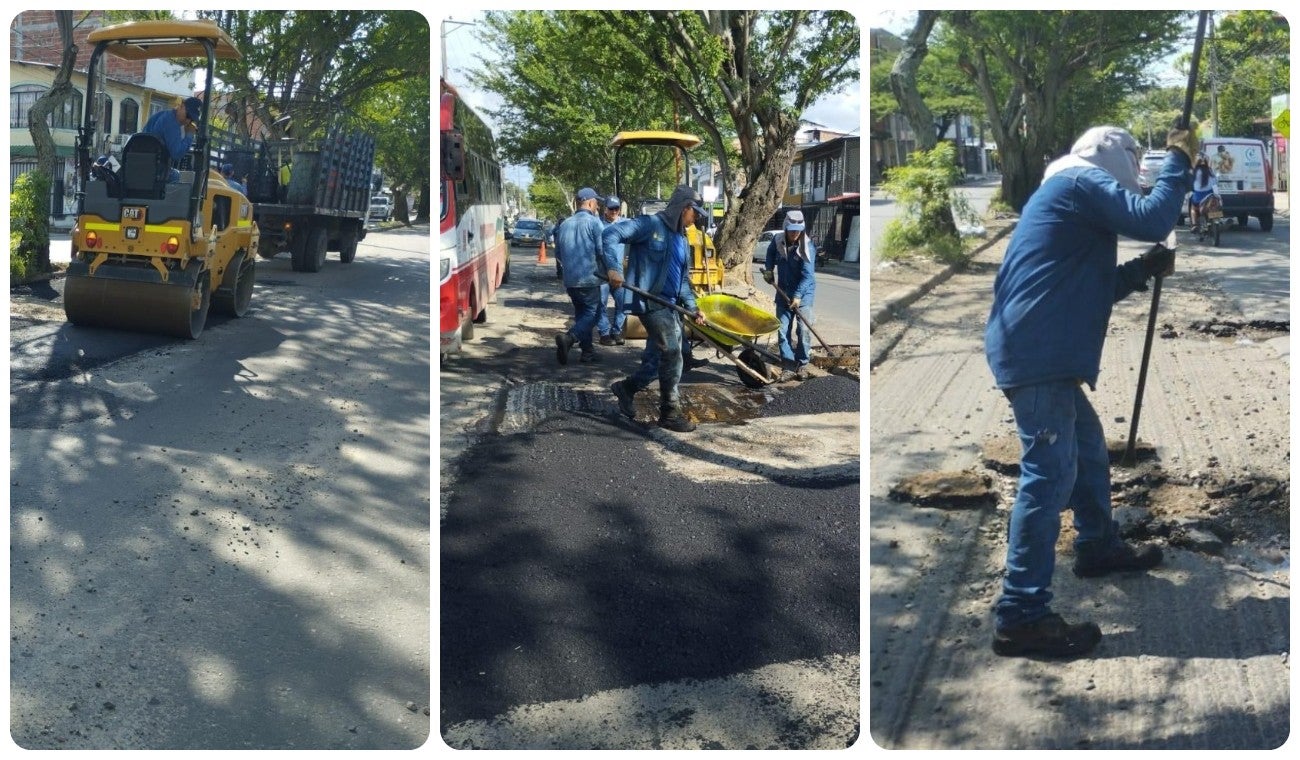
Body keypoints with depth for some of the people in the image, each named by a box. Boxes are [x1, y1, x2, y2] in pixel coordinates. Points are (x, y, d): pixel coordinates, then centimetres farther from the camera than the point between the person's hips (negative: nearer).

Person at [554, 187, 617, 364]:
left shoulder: (565, 224, 13)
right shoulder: (594, 222, -8)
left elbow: (558, 253, 22)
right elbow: (604, 250, -16)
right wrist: (617, 271, -12)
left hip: (570, 280, 7)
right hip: (588, 278, -7)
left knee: (582, 313, 17)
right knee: (592, 314, -3)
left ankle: (587, 351, 16)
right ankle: (569, 338, -25)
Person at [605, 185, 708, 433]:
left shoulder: (681, 239, 17)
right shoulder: (651, 224, -10)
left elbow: (683, 278, 22)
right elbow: (610, 234, -18)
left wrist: (692, 306, 10)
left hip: (669, 305, 9)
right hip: (649, 301, -9)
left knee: (658, 358, 12)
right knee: (671, 355, -9)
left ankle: (626, 388, 33)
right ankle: (670, 413, 0)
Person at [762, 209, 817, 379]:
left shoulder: (808, 247, -20)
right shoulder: (777, 241, -8)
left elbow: (807, 275, -23)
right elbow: (771, 253, 18)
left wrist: (798, 296, -29)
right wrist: (769, 269, 6)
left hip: (803, 292, -4)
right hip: (783, 291, 4)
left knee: (803, 329, -7)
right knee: (782, 329, 5)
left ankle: (802, 364, 3)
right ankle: (787, 361, 15)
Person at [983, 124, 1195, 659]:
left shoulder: (1067, 193, 28)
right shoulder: (1083, 182, -3)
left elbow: (1086, 286, 30)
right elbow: (1151, 218, -15)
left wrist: (1142, 271, 18)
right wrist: (1179, 160, -1)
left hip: (1040, 352, 11)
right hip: (1038, 353, -11)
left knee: (1087, 449, 26)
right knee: (1050, 473, -14)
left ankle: (1099, 547, 46)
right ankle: (1021, 617, -15)